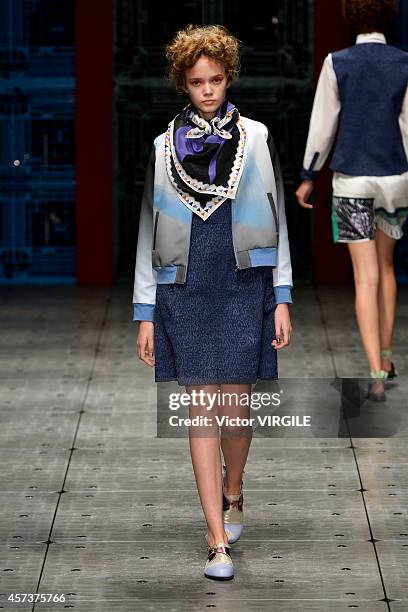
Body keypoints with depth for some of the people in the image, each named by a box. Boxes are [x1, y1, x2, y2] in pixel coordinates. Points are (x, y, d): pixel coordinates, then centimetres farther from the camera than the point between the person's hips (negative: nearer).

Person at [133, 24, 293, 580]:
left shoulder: (256, 139, 5)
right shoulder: (164, 147, 6)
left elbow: (277, 221, 7)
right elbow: (149, 233, 9)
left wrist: (283, 298, 1)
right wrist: (144, 313, 5)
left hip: (245, 287, 0)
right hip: (184, 290, 0)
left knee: (235, 406, -1)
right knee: (201, 408, -4)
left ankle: (232, 492, 32)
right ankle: (219, 541, -2)